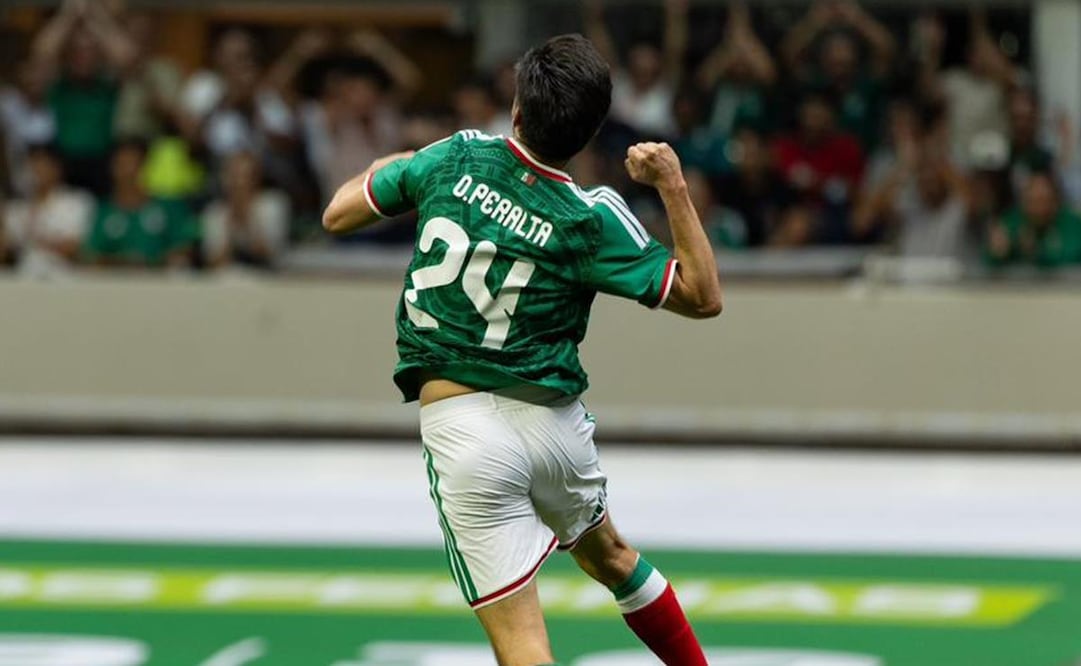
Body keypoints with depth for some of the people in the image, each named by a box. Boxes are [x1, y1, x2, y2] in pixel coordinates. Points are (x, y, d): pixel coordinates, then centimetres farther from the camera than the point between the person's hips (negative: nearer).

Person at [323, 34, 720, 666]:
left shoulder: (458, 156, -6)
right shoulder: (592, 217, -10)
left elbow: (339, 214, 5)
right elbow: (703, 297, -3)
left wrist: (395, 163, 25)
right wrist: (674, 186, -6)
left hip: (460, 427, -1)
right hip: (555, 419, 2)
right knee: (610, 554, 32)